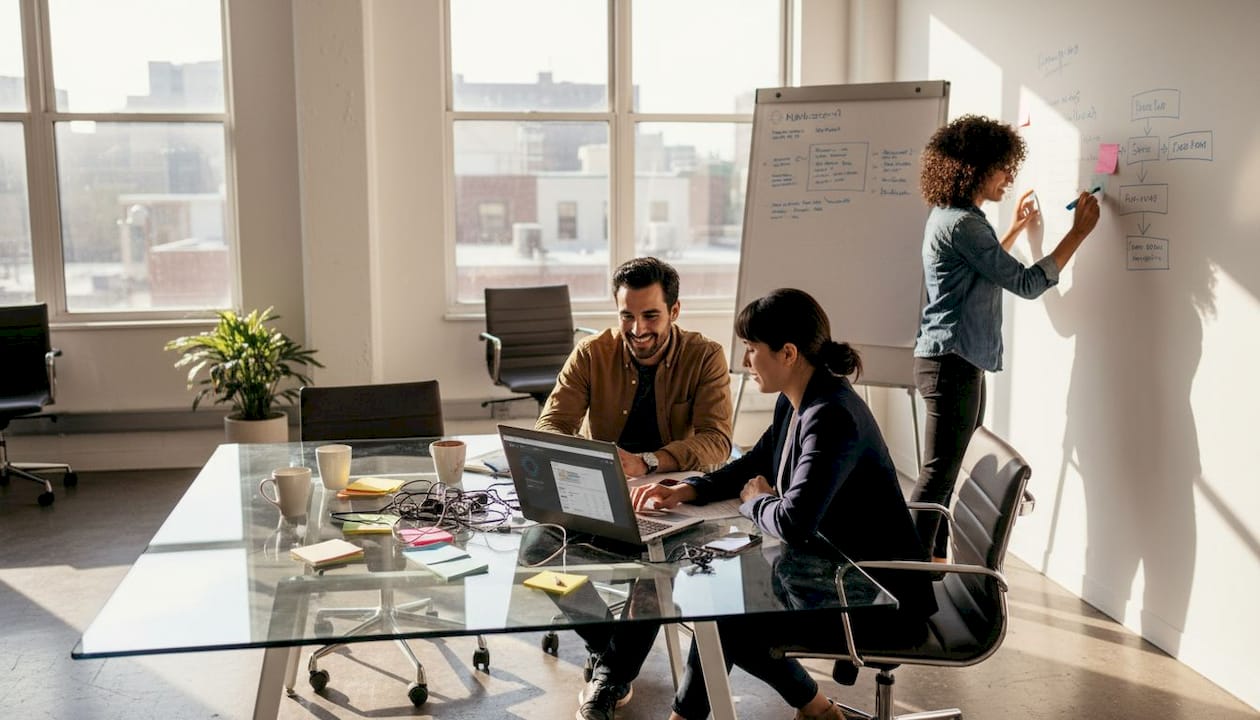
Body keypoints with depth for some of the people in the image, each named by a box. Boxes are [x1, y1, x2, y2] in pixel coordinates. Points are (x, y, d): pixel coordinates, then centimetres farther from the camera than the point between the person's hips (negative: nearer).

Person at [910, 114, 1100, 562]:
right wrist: (1079, 231, -14)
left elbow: (985, 270, 31)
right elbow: (1027, 283, -19)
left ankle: (936, 559, 23)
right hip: (952, 362, -11)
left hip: (956, 360, 11)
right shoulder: (961, 223, -18)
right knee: (939, 472, -7)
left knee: (955, 468, 15)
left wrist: (1017, 229, 29)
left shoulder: (950, 216, 14)